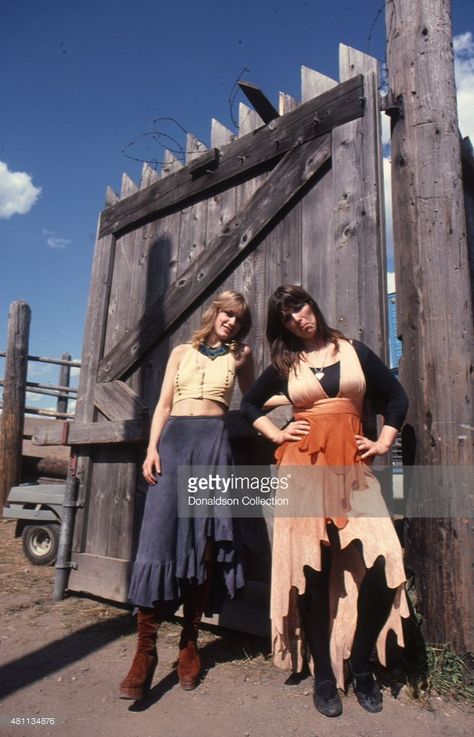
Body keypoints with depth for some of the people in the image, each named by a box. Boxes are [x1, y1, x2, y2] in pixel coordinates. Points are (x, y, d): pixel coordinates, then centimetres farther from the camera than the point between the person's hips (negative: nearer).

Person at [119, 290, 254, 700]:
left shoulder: (239, 355, 17)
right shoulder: (182, 352, 17)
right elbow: (163, 405, 11)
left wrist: (242, 362, 13)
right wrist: (152, 448, 0)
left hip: (214, 440, 0)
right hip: (174, 438, 1)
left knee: (205, 538, -1)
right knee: (160, 531, -9)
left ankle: (190, 641, 11)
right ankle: (146, 647, -3)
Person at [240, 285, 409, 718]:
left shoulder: (355, 352, 10)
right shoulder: (285, 365, 11)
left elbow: (397, 398, 16)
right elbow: (249, 405, 22)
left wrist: (383, 443, 7)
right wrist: (276, 435, 9)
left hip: (352, 466, 1)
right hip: (304, 468, 0)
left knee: (381, 565, -10)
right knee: (312, 573, 1)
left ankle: (360, 666, 14)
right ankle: (324, 677, 19)